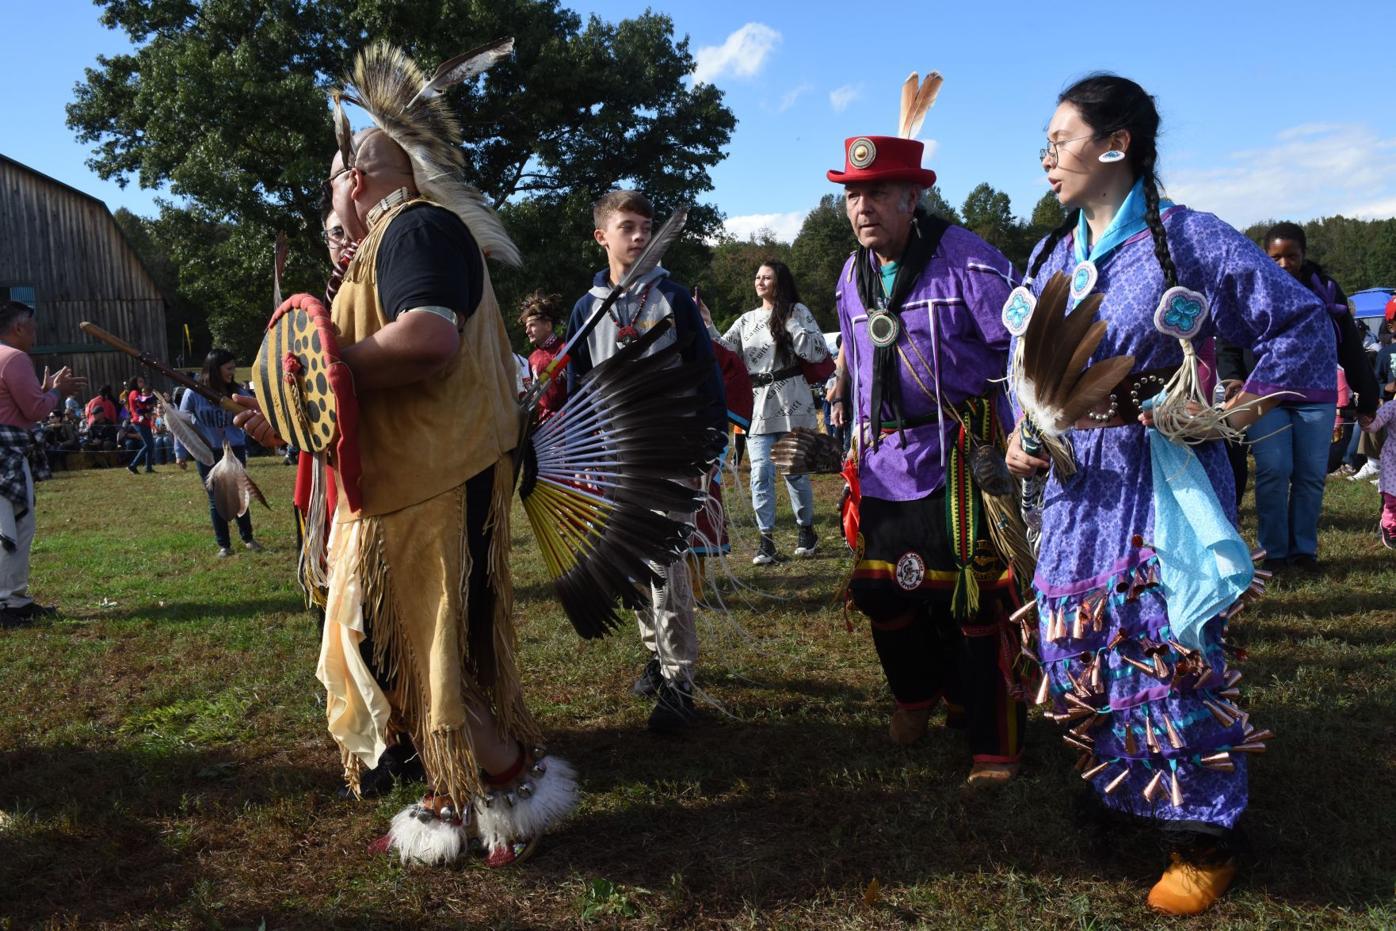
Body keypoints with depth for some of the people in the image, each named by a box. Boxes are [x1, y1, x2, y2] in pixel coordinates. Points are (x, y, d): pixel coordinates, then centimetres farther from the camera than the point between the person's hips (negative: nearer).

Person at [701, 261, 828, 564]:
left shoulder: (798, 312, 2)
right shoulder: (746, 320, 14)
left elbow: (819, 353, -7)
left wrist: (789, 323, -11)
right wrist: (708, 325, -6)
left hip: (792, 404, -3)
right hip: (757, 406, 3)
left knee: (795, 470, 5)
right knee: (761, 472, -4)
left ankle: (806, 528, 24)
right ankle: (766, 539, 2)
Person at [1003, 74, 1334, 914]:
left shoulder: (1187, 238, -10)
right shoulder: (1052, 256, 9)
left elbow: (1304, 321, -6)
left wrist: (1240, 412, -12)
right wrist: (1023, 436, 1)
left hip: (1167, 476, -6)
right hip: (1079, 482, 6)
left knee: (1169, 652, -3)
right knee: (1080, 651, 10)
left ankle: (1204, 845, 15)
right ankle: (1118, 790, 34)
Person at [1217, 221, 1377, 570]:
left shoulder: (1325, 289, 6)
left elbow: (1351, 348, 9)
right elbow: (1228, 343, 4)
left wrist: (1368, 397, 10)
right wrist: (1232, 377, -14)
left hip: (1315, 399, 2)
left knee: (1312, 474, 2)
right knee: (1274, 471, -11)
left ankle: (1304, 549, 14)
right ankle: (1273, 551, 0)